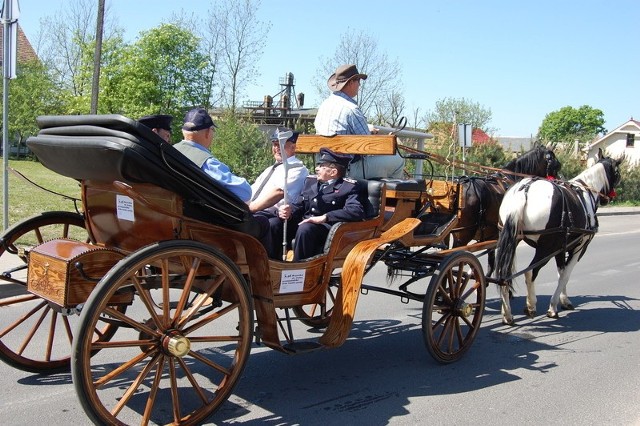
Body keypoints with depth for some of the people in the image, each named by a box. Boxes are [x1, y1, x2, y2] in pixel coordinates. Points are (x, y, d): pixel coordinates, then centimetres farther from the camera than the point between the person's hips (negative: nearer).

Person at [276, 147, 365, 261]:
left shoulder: (349, 187, -2)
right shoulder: (310, 181, 18)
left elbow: (357, 212, -19)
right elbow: (298, 205, 17)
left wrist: (324, 217, -26)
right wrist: (288, 211, -9)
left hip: (327, 227, -6)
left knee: (305, 228, -36)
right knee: (272, 224, -18)